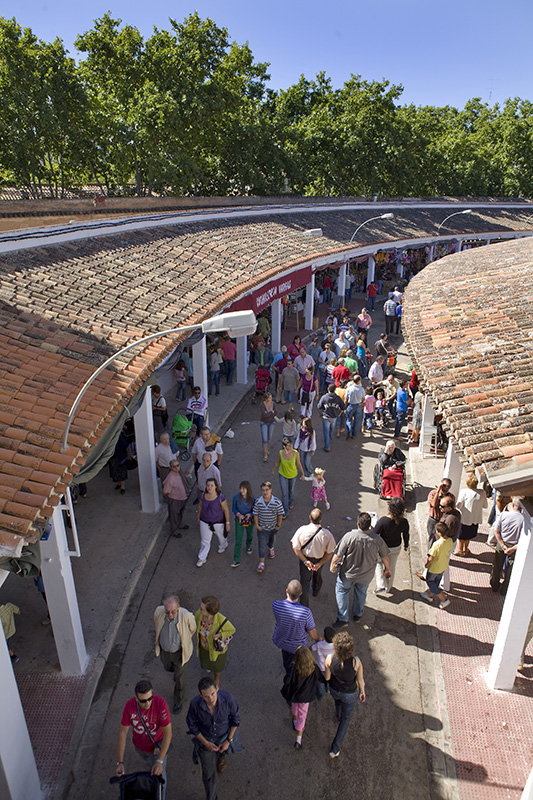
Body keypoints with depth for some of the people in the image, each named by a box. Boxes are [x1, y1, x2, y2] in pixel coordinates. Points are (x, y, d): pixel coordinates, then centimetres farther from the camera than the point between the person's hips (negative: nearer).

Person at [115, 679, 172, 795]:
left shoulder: (160, 703, -38)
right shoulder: (130, 706, -29)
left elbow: (168, 733, -33)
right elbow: (122, 733, -20)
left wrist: (160, 761, -37)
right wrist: (120, 763, -22)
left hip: (157, 744, -4)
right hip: (139, 744, 4)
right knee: (148, 760, 32)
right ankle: (153, 766, 68)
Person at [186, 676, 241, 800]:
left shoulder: (228, 699, -39)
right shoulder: (195, 703, -38)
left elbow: (235, 717, -17)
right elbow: (191, 724, -17)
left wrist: (229, 740, -13)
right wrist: (205, 743, -16)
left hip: (224, 735, 1)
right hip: (205, 738, -1)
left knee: (221, 752, 33)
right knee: (209, 773, 13)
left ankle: (221, 755, 69)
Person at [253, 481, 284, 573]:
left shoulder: (277, 501, -24)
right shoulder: (258, 502, -21)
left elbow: (280, 514, -12)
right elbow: (256, 514, -8)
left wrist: (278, 525, -5)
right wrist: (257, 525, -7)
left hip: (273, 527, 1)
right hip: (262, 527, -1)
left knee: (272, 539, 29)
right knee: (262, 544, 5)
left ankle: (271, 548, 62)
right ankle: (261, 563, 20)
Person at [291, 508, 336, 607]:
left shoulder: (302, 530, -29)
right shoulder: (327, 534, -30)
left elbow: (296, 548, -20)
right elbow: (330, 552, -20)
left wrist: (305, 561, -17)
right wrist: (320, 564, -14)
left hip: (305, 559, -1)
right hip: (320, 559, 1)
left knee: (304, 580, 19)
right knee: (317, 574, 33)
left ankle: (303, 605, 29)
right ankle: (316, 591, 62)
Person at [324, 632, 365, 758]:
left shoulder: (330, 659, -34)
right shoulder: (356, 662, -38)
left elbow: (327, 677, -15)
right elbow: (360, 679, -18)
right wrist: (363, 691, 3)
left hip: (334, 690, 2)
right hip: (350, 694, -2)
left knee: (338, 702, 39)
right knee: (346, 719, 26)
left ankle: (339, 718, 71)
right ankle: (335, 749, 33)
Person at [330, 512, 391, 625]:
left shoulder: (349, 536, -30)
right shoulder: (377, 539, -22)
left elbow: (338, 556, -21)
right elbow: (385, 557, -6)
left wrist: (332, 566, -1)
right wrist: (387, 569, 14)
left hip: (348, 574, -2)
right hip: (366, 575, 2)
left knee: (342, 591, 23)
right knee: (361, 593, 29)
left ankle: (342, 618, 25)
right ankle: (357, 614, 48)